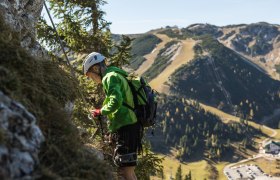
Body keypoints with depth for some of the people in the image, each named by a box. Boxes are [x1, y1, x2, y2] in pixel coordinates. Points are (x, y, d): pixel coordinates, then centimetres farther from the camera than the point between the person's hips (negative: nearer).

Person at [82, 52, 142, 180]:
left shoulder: (110, 77, -9)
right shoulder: (118, 76, 22)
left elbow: (116, 102, -25)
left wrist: (100, 112, -9)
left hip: (125, 128, -10)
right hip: (131, 126, 10)